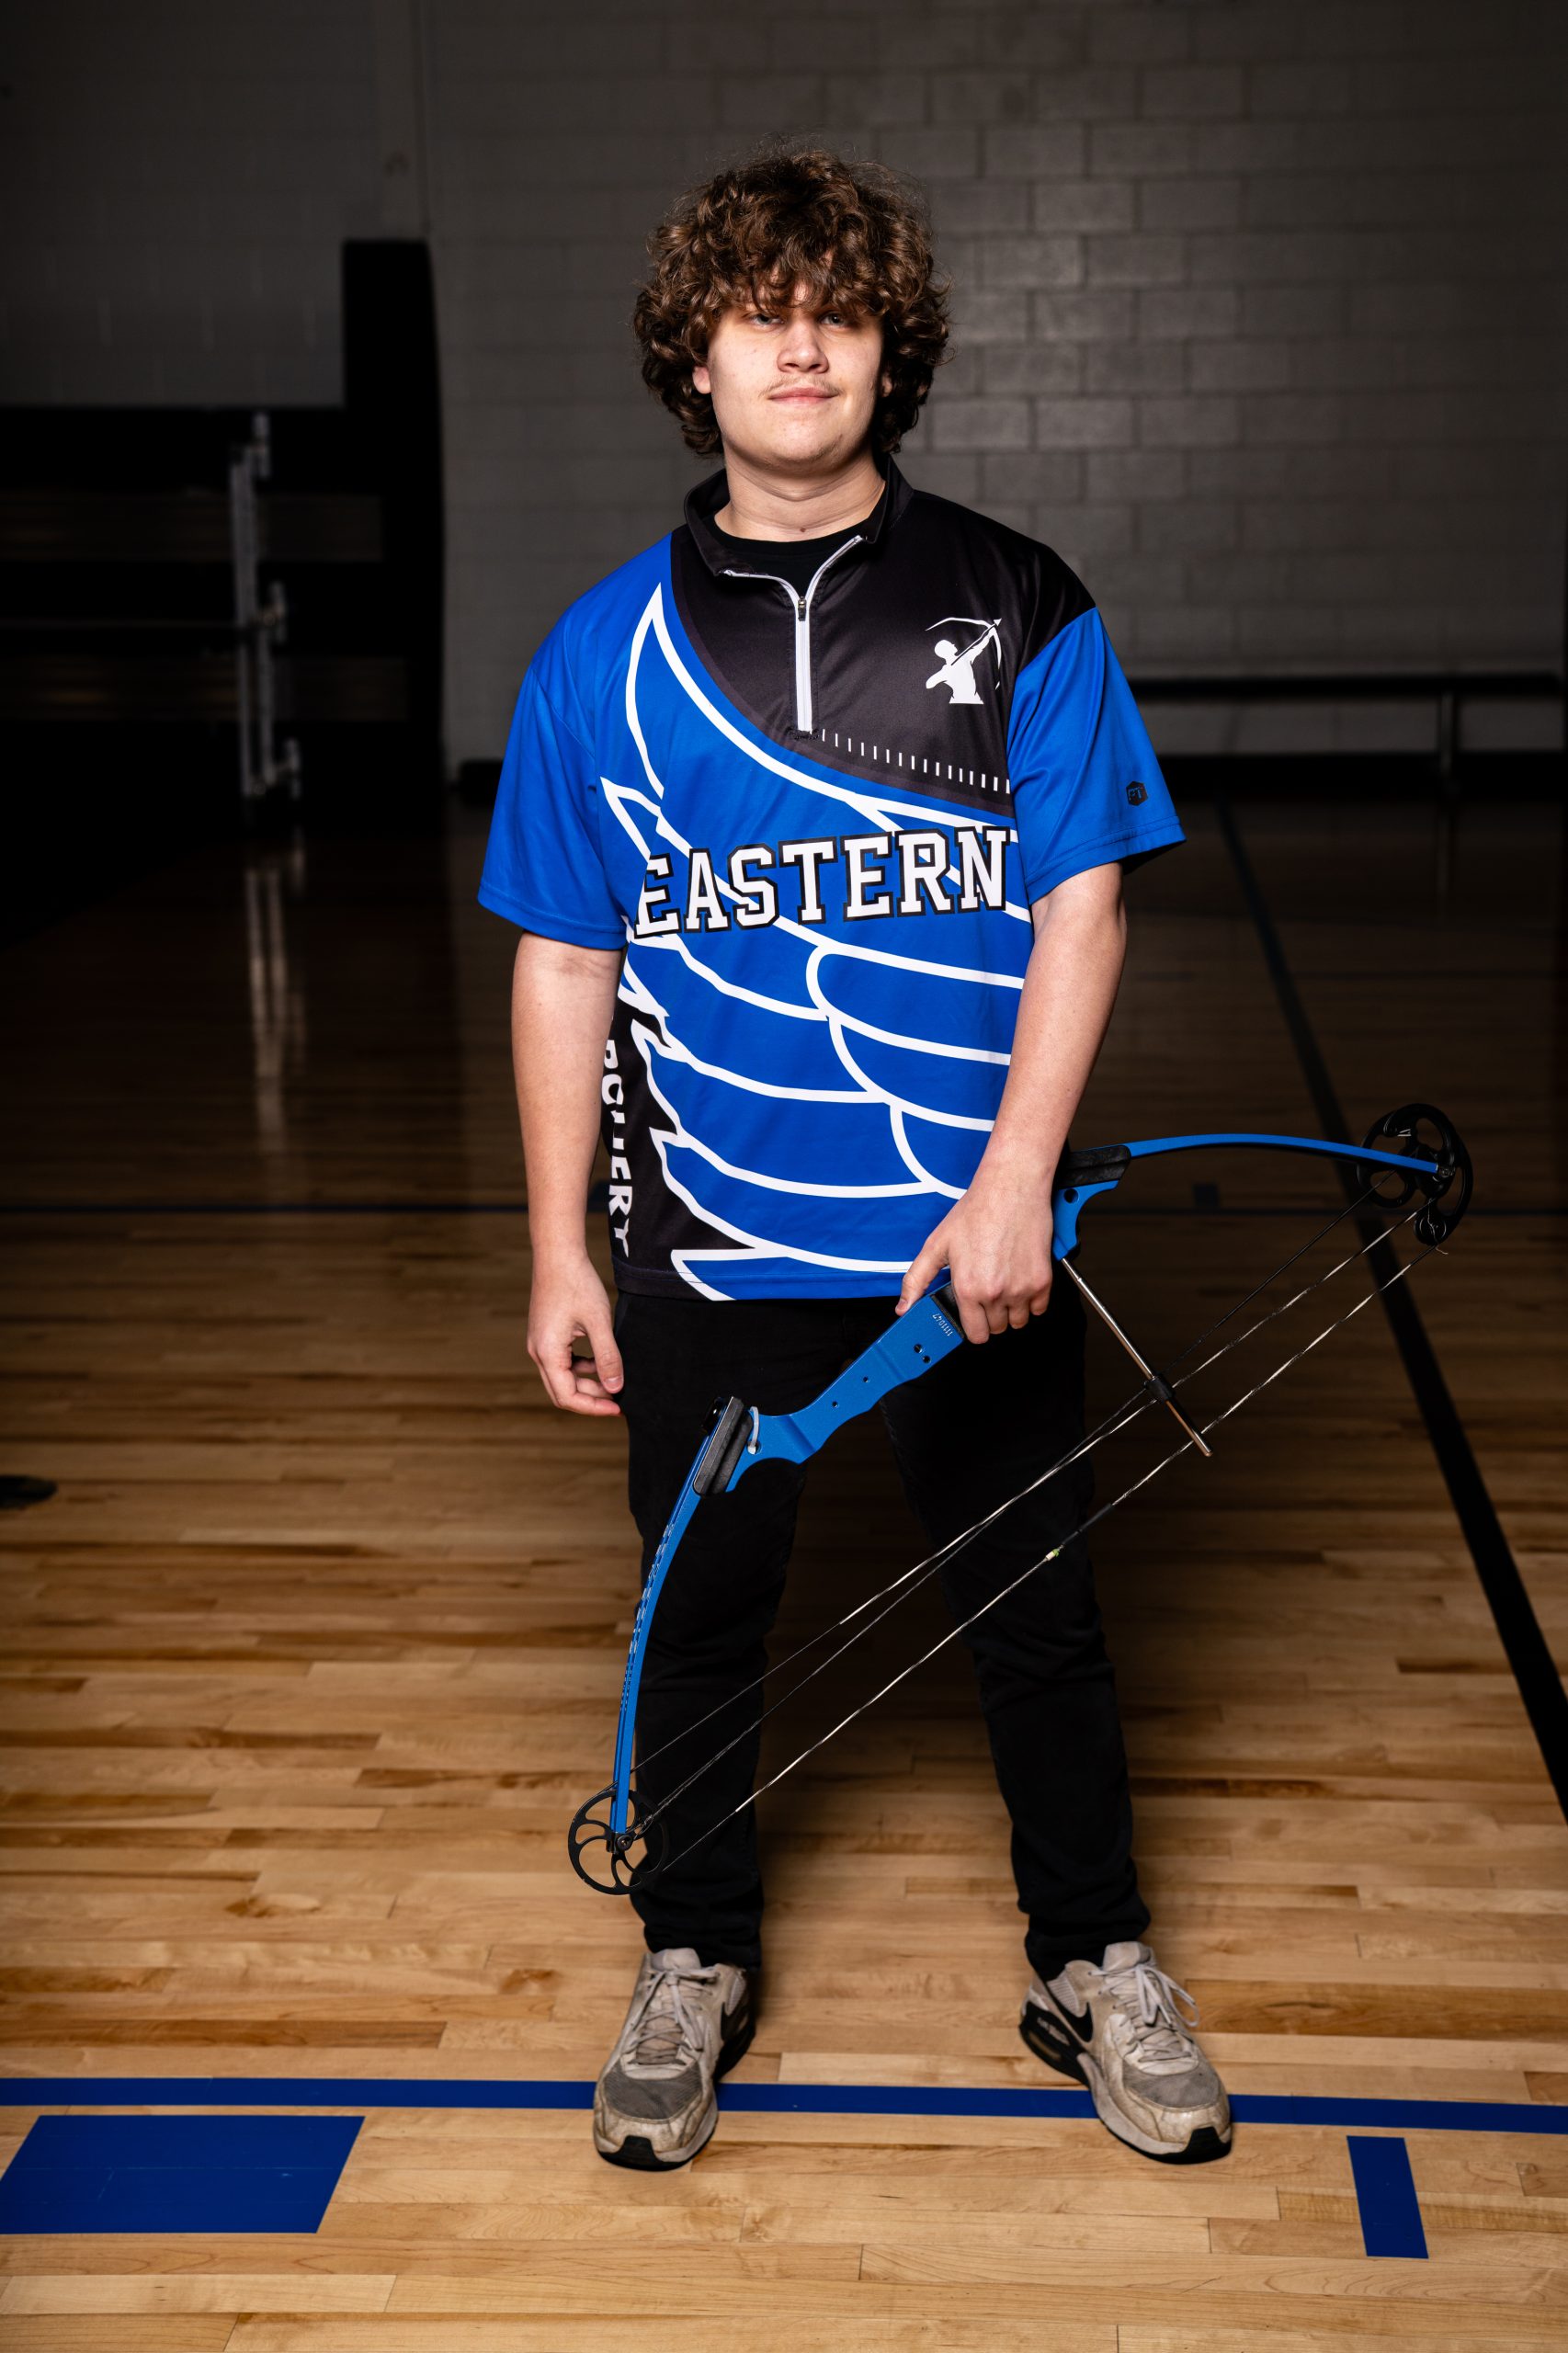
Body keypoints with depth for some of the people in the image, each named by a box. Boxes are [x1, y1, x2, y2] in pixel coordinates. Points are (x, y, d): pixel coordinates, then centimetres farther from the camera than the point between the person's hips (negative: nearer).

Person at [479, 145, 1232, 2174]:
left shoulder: (1020, 615, -2)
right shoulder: (603, 654, 1)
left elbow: (1081, 905, -4)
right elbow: (562, 966, 4)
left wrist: (1013, 1186, -14)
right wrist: (559, 1255, 2)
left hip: (977, 1239, -1)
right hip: (714, 1242, 1)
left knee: (1033, 1606, 12)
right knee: (701, 1608, 14)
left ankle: (1094, 1963, 32)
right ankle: (694, 1967, 35)